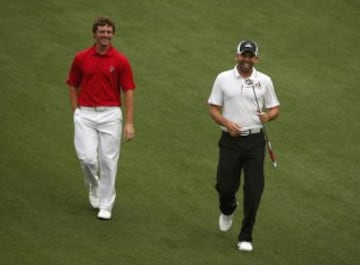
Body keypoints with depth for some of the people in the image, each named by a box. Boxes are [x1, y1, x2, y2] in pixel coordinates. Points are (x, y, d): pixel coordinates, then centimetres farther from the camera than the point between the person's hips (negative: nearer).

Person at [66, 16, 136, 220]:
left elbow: (128, 92, -2)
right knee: (87, 157, -10)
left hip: (110, 114, -1)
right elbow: (73, 86, 12)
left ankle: (106, 205, 11)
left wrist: (129, 123, -8)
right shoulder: (81, 58, 3)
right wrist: (77, 112, 3)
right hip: (86, 114, 1)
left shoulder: (121, 61, -3)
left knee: (108, 161, -1)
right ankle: (94, 186, 22)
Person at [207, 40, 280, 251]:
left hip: (255, 141, 0)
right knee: (225, 186, 0)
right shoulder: (223, 79, 4)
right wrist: (226, 122, -14)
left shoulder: (264, 81, 5)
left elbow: (275, 108, 10)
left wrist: (269, 116, -14)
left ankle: (246, 237, 4)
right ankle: (228, 210, 39)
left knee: (254, 190, -6)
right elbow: (213, 108, 4)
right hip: (230, 140, 0)